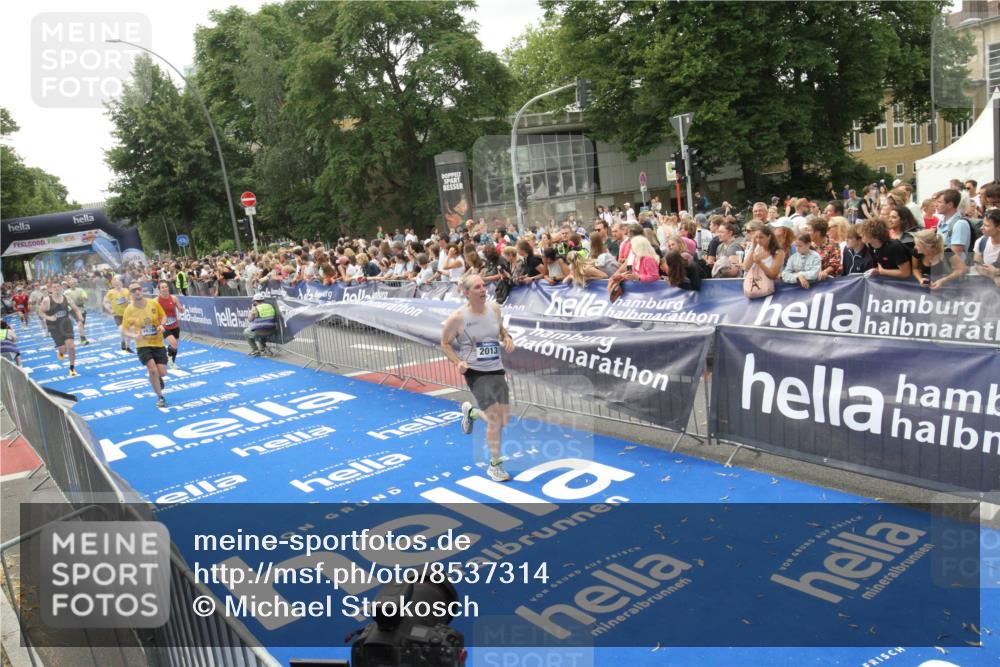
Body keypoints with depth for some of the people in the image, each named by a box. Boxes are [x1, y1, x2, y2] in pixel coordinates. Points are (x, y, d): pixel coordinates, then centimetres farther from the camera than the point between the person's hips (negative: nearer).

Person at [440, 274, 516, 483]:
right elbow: (445, 344, -1)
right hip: (476, 372, -6)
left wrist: (507, 338, -2)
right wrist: (458, 362, -16)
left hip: (497, 370, 6)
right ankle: (494, 465, 12)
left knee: (504, 421, 11)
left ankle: (470, 412, 42)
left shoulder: (494, 309, 1)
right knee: (495, 419, -11)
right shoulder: (458, 317, -13)